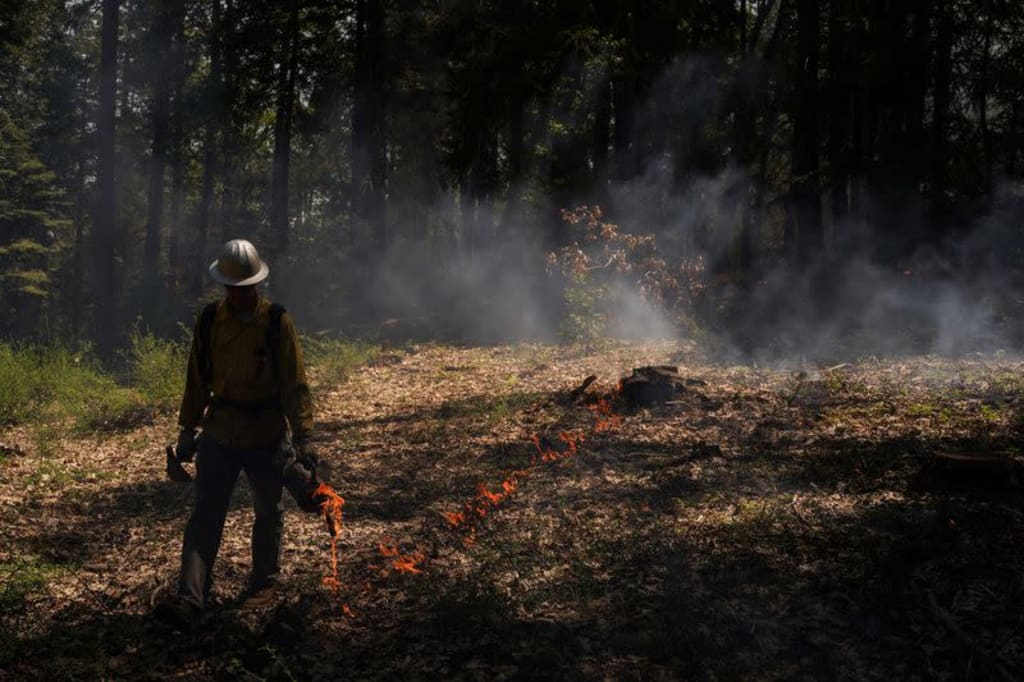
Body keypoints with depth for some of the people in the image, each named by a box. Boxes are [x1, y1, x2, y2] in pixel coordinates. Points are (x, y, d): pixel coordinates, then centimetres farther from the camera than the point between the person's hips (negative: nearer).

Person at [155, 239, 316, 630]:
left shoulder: (277, 322, -8)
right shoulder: (209, 321, 1)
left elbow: (295, 384, -8)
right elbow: (197, 381, 9)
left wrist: (302, 437, -13)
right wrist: (188, 430, 10)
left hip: (267, 437, -2)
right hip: (219, 435, 2)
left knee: (268, 512, 13)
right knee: (205, 514, -5)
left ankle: (264, 583, 32)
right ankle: (189, 599, -8)